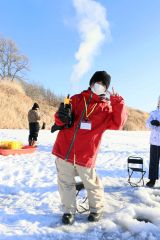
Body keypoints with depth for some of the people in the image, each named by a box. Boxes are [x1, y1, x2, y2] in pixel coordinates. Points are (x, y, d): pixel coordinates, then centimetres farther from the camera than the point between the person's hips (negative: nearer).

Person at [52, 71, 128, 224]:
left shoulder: (106, 108, 5)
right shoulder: (77, 99, 6)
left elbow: (117, 124, -10)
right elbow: (60, 120, 5)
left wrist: (118, 104, -17)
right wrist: (61, 117, -18)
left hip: (85, 154, -1)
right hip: (63, 149, 2)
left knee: (91, 183, 11)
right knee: (66, 183, 12)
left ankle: (96, 209, 37)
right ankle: (69, 211, 33)